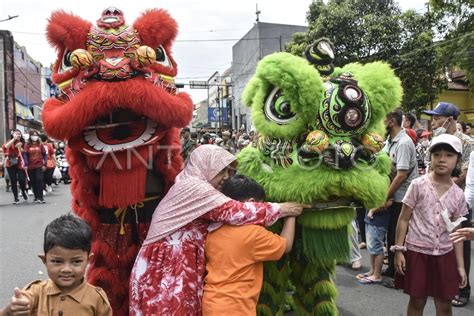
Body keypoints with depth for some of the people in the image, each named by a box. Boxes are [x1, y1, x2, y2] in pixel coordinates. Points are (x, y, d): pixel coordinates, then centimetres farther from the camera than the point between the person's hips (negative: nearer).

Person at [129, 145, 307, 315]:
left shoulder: (190, 187, 15)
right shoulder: (193, 187, -17)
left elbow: (224, 214, 12)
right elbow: (234, 212, -22)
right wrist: (280, 209, -14)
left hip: (174, 268, 9)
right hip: (165, 270, -9)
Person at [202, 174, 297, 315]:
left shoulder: (213, 231, -1)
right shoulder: (253, 233, -16)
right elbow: (286, 245, -2)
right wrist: (290, 215, 12)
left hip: (211, 304, 7)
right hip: (234, 309, -6)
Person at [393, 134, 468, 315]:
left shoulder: (458, 194, 1)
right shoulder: (418, 185, -8)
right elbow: (404, 219, -5)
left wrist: (460, 265, 5)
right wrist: (399, 250, -8)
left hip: (445, 255, 3)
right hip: (417, 251, -3)